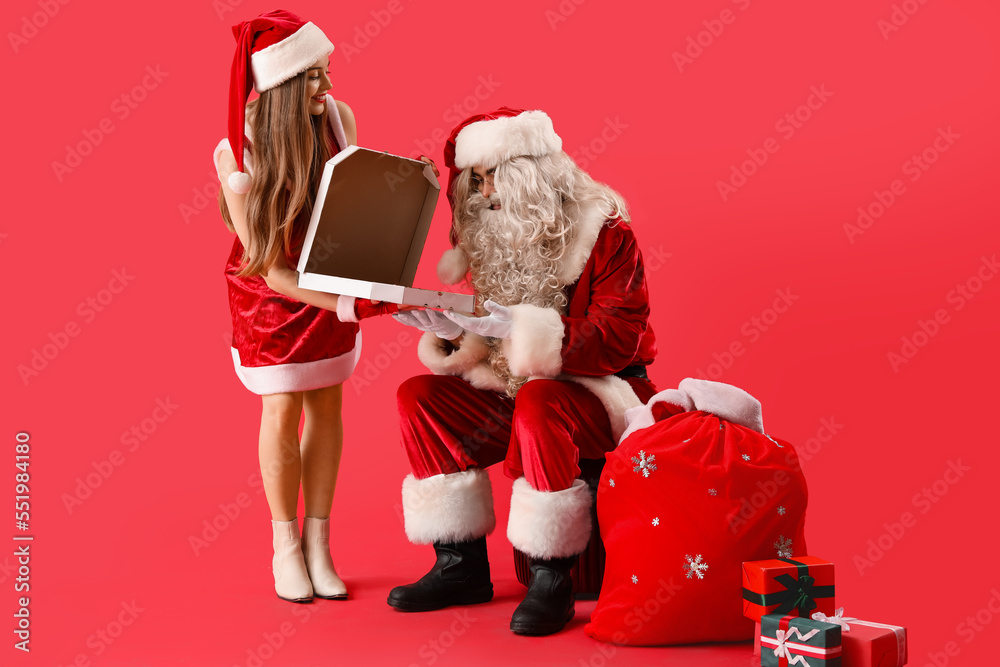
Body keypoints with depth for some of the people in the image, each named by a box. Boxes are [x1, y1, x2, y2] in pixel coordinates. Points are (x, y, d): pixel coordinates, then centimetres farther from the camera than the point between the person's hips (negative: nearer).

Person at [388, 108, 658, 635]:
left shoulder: (603, 231, -11)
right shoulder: (491, 234, 8)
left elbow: (615, 340, -21)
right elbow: (489, 328, 12)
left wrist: (509, 336, -30)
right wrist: (446, 333, -13)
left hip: (601, 391, -6)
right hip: (516, 391, 7)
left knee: (537, 401, -38)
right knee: (418, 395, -12)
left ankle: (551, 580, -25)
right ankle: (461, 567, -8)